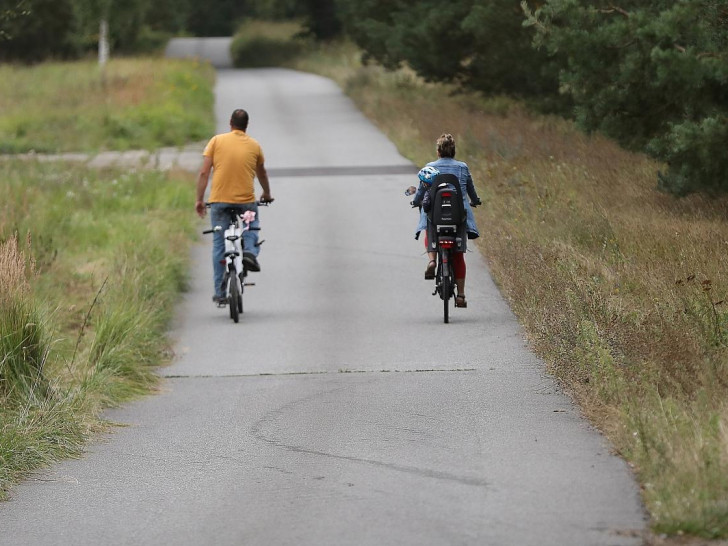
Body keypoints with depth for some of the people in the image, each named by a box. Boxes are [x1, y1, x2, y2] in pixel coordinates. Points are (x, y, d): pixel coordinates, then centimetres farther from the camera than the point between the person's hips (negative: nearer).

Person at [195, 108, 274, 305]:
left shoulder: (217, 141, 1)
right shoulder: (254, 145, 5)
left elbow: (204, 172, -5)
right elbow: (261, 173, 21)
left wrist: (199, 199, 1)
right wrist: (267, 193, 39)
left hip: (219, 201, 0)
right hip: (246, 200, 0)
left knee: (219, 244, 8)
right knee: (252, 228, 26)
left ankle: (220, 292, 7)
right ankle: (250, 251, -8)